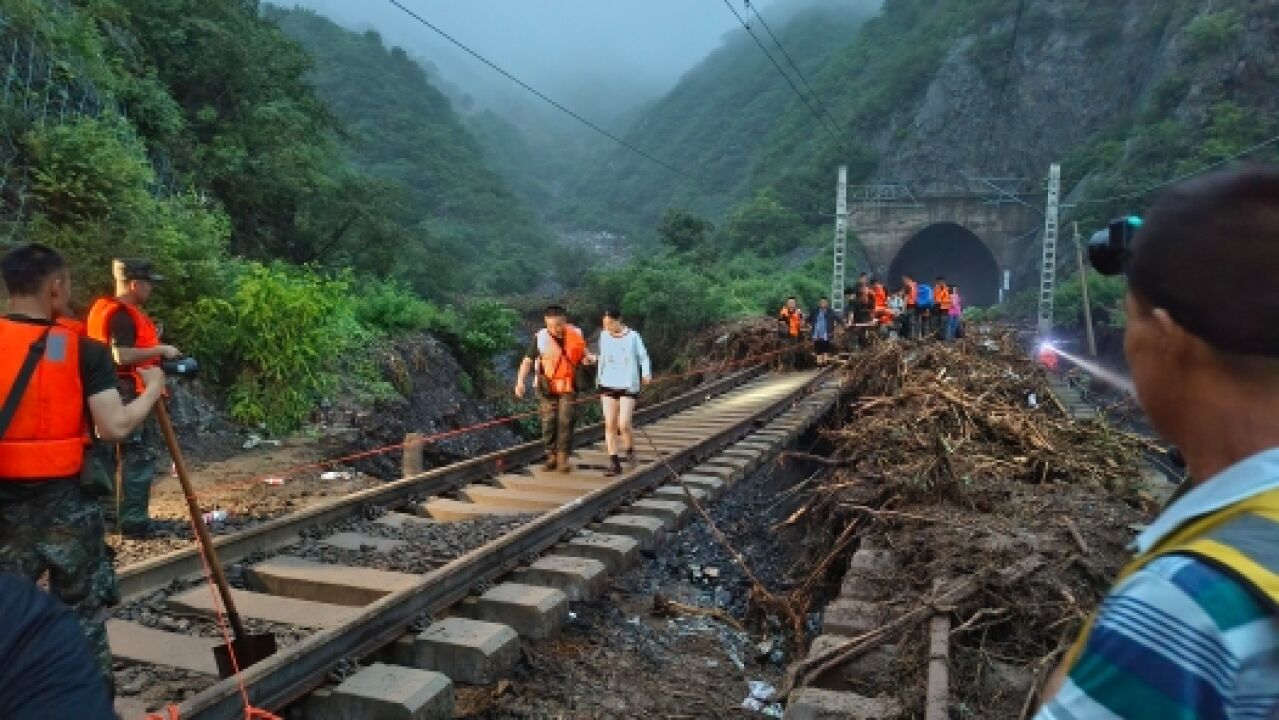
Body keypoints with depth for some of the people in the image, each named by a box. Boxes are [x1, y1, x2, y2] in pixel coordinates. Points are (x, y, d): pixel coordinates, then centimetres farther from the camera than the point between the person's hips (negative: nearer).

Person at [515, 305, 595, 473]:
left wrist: (589, 358, -9)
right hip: (547, 387, -1)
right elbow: (527, 361, -10)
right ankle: (552, 457, 18)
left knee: (566, 421, -4)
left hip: (568, 387, 1)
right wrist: (521, 381, -23)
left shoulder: (576, 335, -3)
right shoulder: (540, 338, -11)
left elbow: (583, 354, 14)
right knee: (548, 422, 3)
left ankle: (563, 458, 6)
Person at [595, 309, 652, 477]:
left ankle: (629, 449, 21)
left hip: (629, 386, -3)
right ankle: (614, 464, 3)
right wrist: (599, 384, 16)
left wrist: (647, 374, -25)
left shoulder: (633, 336, -6)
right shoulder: (604, 336, 5)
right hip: (609, 385, 4)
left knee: (623, 425, -10)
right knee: (610, 425, -4)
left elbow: (643, 358, -6)